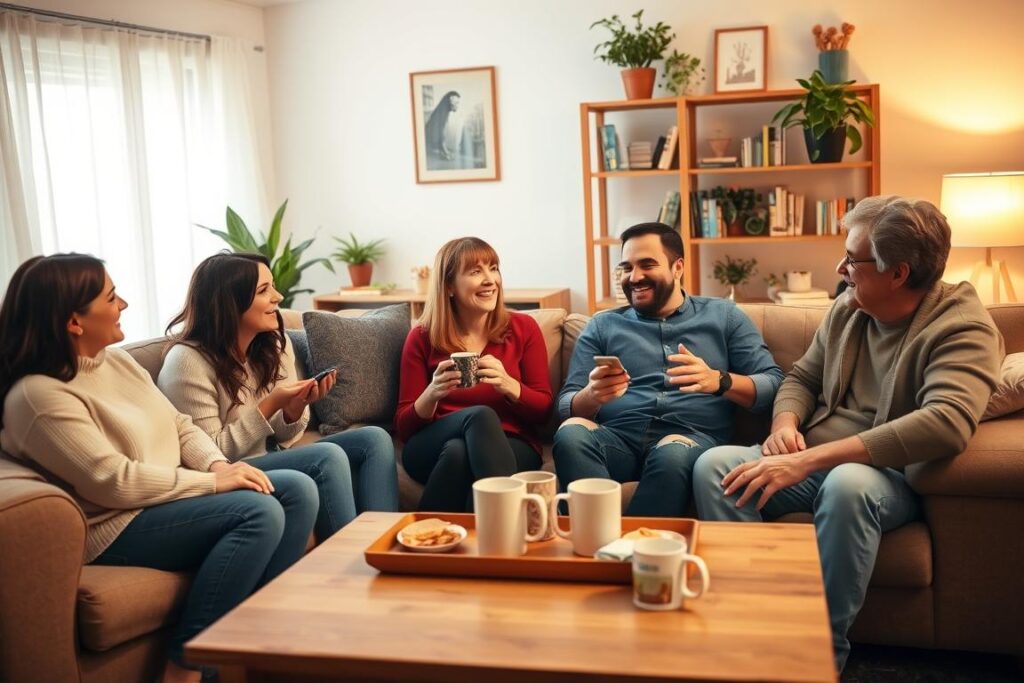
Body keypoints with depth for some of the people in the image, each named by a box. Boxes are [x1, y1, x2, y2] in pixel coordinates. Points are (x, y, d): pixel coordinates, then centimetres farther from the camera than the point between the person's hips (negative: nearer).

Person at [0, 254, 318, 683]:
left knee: (298, 490, -6)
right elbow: (114, 482, -24)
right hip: (117, 526, -9)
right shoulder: (39, 395, -17)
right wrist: (212, 481, -21)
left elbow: (180, 426, 13)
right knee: (260, 513, -27)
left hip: (173, 495, 9)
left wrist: (219, 464, -8)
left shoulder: (118, 361, 11)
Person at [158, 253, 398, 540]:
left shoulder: (275, 344, 5)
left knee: (375, 439, -10)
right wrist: (269, 407, -22)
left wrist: (295, 408, -14)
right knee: (328, 456, -29)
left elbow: (283, 438, 9)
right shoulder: (188, 361, -16)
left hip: (274, 459, 8)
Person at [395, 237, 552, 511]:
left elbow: (544, 409, 7)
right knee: (481, 415, -35)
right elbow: (403, 427, 6)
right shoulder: (422, 338, 8)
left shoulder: (523, 328, 9)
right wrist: (432, 394, -16)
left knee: (458, 452, -36)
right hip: (431, 450, 0)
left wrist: (508, 385, -15)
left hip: (510, 446, 0)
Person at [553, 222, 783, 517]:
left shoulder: (723, 316, 18)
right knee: (571, 433, -32)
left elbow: (774, 384, 9)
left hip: (692, 436, -1)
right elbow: (566, 407, 13)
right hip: (618, 436, 2)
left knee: (673, 453, -38)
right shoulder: (602, 326, 20)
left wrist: (718, 381, -12)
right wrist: (592, 395, -12)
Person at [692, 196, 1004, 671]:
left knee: (847, 484, -40)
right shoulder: (847, 310, 7)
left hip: (890, 476, -6)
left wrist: (808, 460, -35)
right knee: (713, 464, -18)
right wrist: (785, 426, -7)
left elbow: (947, 423, -30)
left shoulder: (962, 327, -13)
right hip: (809, 462, 6)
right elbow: (802, 378, 20)